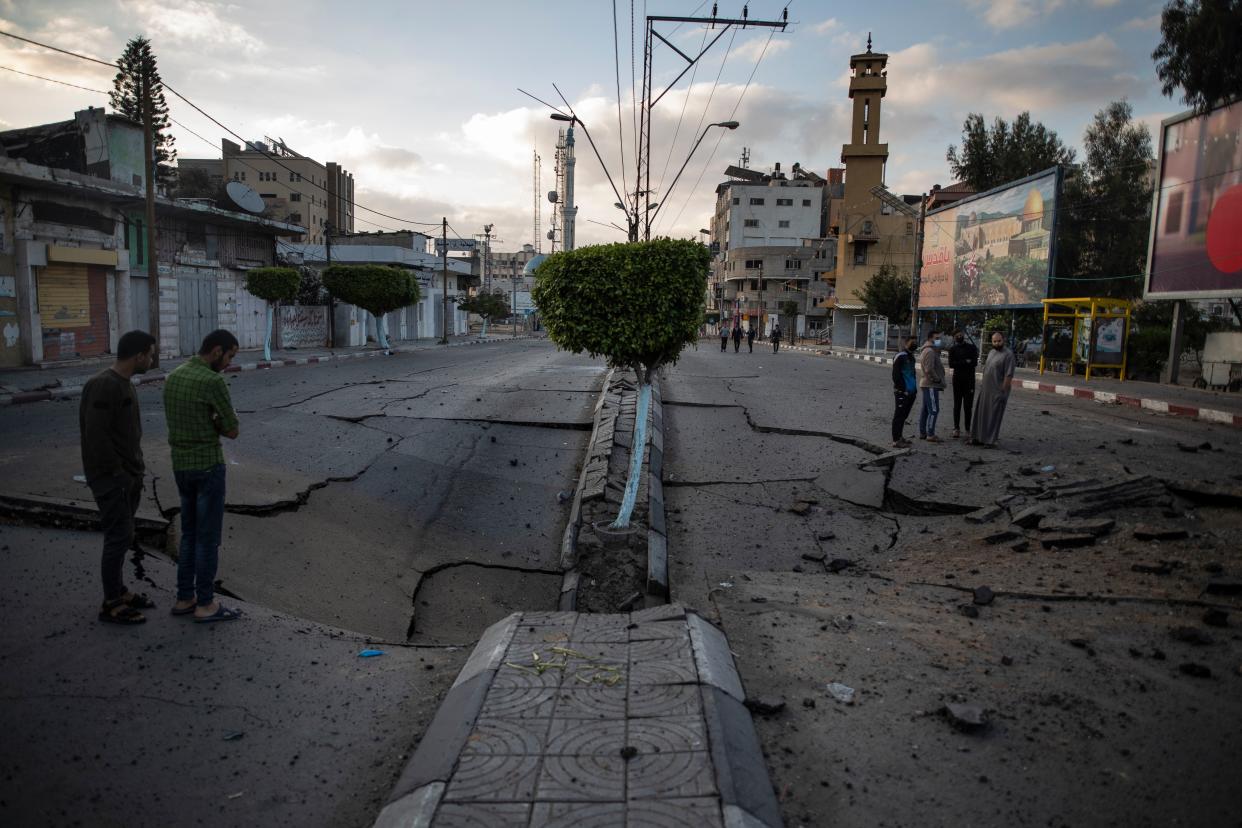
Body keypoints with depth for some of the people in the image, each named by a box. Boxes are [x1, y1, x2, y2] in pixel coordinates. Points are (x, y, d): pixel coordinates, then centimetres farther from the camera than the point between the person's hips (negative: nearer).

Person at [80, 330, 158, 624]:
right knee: (119, 537, -3)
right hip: (111, 478, -9)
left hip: (128, 476, 9)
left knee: (121, 536, 17)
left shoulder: (124, 383, 11)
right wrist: (118, 472, -17)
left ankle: (119, 591, 29)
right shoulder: (104, 385, -20)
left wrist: (136, 470, 14)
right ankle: (111, 605, 7)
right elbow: (96, 435, -23)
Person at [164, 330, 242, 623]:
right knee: (209, 537, 2)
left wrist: (210, 423, 2)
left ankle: (185, 598, 24)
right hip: (208, 467, -8)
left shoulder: (172, 377, 9)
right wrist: (215, 423, 3)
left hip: (181, 466, 8)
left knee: (191, 533, 18)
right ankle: (205, 604, 11)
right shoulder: (213, 382, -20)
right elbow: (231, 431, -14)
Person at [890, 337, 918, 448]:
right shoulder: (901, 357, -13)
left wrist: (914, 388, 16)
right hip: (902, 393, -9)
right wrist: (903, 390, -18)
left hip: (910, 392, 9)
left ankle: (899, 437, 26)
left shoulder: (911, 356, 16)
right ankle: (896, 441, -3)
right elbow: (896, 375, -17)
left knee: (903, 415, 16)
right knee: (899, 416, -6)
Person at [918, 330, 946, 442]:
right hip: (931, 385, -11)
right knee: (934, 410, -9)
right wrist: (938, 380, -15)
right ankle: (930, 435, -8)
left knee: (925, 409, 13)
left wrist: (939, 380, 13)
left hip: (927, 384, 11)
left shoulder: (927, 350, 18)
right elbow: (929, 370, -24)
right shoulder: (930, 351, -16)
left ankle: (922, 433, 17)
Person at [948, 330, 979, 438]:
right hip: (957, 379, 0)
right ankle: (956, 428, 2)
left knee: (968, 406, -1)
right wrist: (966, 362, -12)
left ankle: (968, 428, 4)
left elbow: (975, 362, -5)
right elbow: (951, 364, -6)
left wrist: (959, 364, -12)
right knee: (957, 405, 0)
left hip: (969, 380, 0)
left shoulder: (971, 347, 8)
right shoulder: (952, 349, 8)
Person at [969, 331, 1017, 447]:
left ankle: (991, 440, 7)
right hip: (985, 390, 8)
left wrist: (1003, 391, -19)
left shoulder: (1008, 354, -13)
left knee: (993, 416, -1)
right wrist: (982, 386, 13)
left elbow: (1008, 375, -17)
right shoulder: (991, 352, 13)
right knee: (981, 414, 11)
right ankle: (979, 438, 19)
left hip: (997, 391, -8)